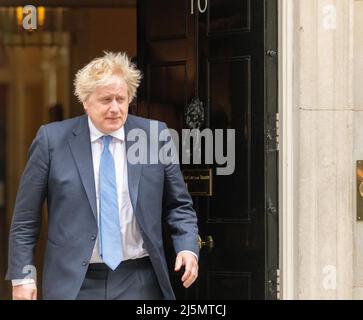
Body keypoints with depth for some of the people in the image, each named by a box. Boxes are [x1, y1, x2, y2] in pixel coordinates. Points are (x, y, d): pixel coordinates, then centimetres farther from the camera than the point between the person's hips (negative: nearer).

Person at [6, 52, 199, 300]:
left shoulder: (155, 136, 2)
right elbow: (25, 217, 2)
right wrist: (22, 276, -3)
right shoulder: (52, 140, -2)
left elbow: (178, 205, 10)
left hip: (138, 282, 1)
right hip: (75, 283, -1)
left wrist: (188, 248, -6)